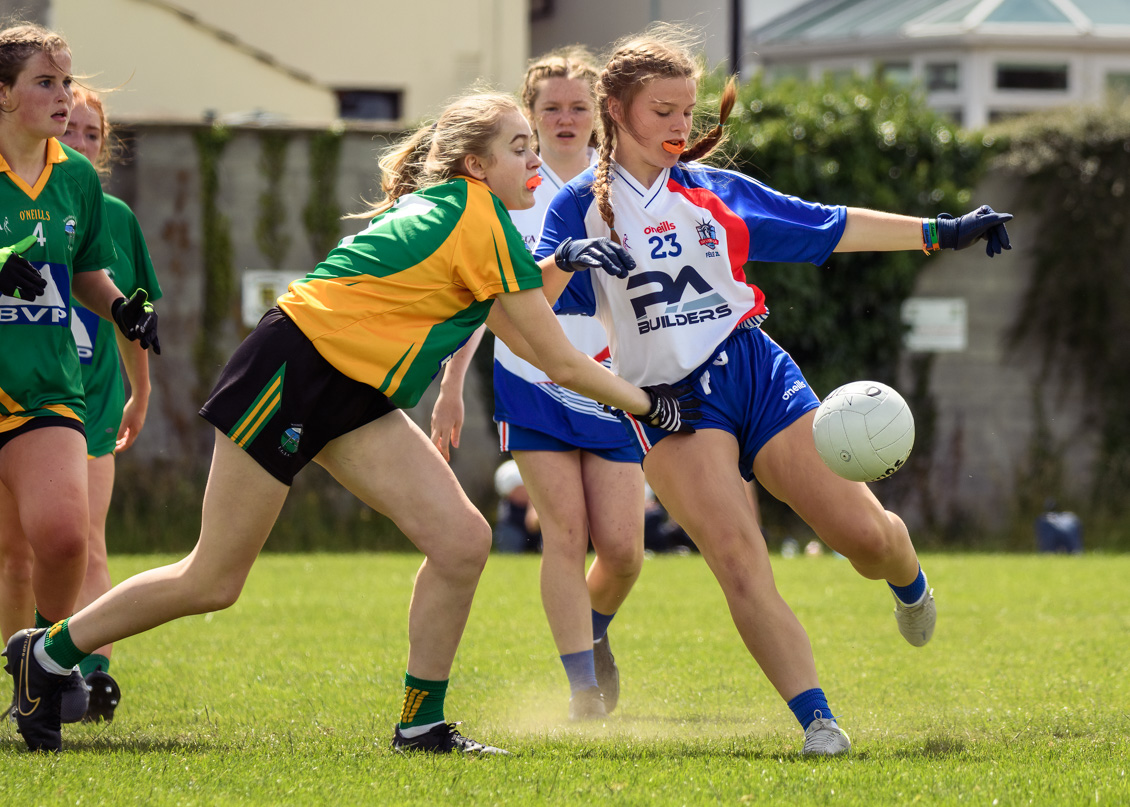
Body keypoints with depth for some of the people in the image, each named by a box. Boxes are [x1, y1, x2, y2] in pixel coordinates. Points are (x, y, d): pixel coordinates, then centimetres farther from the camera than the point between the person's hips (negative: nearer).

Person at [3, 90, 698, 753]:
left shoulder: (444, 207, 9)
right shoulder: (479, 222, -17)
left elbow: (516, 328, 21)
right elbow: (560, 361, -13)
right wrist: (645, 403, -1)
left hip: (353, 395, 9)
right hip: (293, 370, -9)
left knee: (463, 541, -5)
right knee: (213, 582, -1)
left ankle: (423, 725, 4)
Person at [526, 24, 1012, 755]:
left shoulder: (717, 193, 14)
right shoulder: (583, 207, 5)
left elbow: (830, 228, 18)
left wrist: (939, 233, 16)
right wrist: (567, 261, -26)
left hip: (756, 372, 3)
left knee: (864, 533, -6)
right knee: (737, 556, -23)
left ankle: (908, 583, 31)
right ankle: (816, 717, -24)